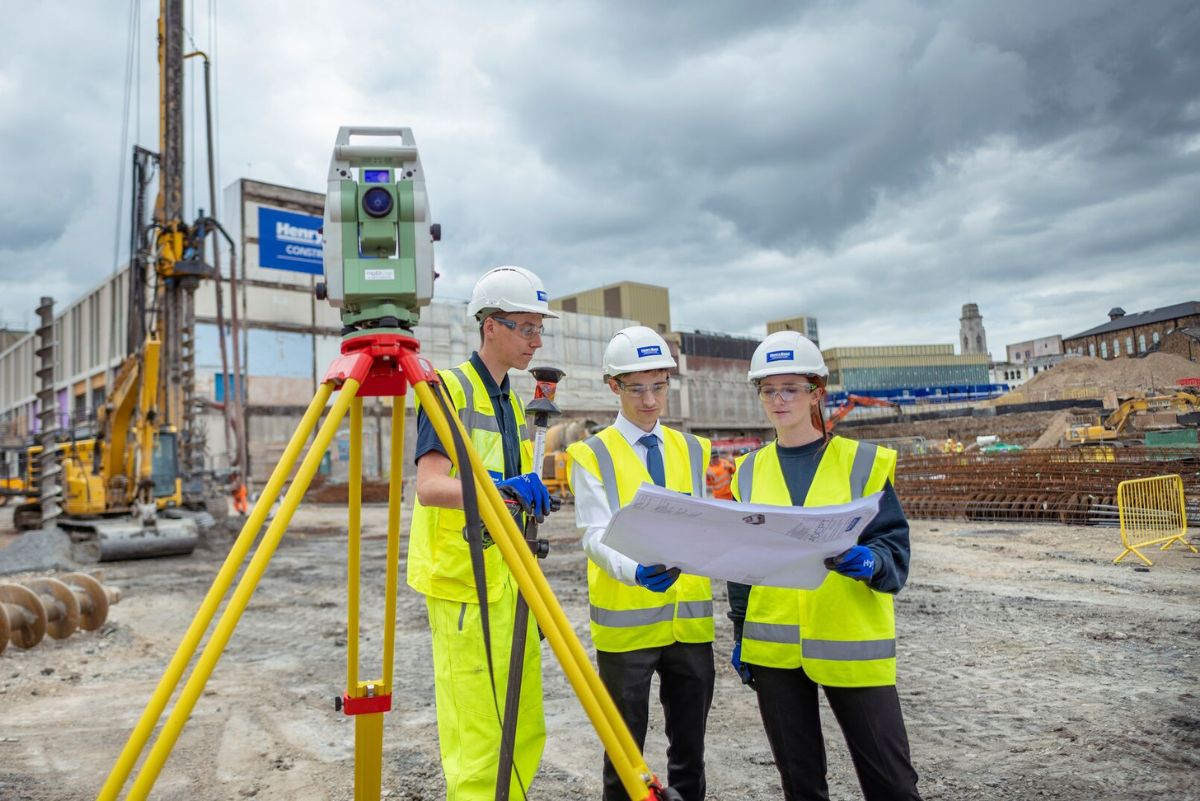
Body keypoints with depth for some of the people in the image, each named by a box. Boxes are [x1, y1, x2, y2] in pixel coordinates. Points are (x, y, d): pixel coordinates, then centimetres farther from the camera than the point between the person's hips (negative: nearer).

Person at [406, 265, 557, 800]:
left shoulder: (512, 402, 15)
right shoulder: (449, 390, -10)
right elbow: (430, 487, -23)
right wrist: (496, 486, -37)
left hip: (507, 584, 8)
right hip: (463, 586, -8)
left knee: (524, 733, 14)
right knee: (476, 738, -3)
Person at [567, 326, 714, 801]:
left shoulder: (691, 450, 10)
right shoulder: (592, 455, -4)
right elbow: (596, 537, -14)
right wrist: (636, 571, -33)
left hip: (691, 618, 4)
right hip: (626, 622, -4)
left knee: (689, 745, 15)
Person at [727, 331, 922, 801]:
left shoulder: (862, 461, -3)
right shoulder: (751, 470, 6)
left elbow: (894, 547, -5)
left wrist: (867, 562, -27)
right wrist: (740, 635, 11)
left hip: (852, 644, -2)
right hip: (772, 647, 3)